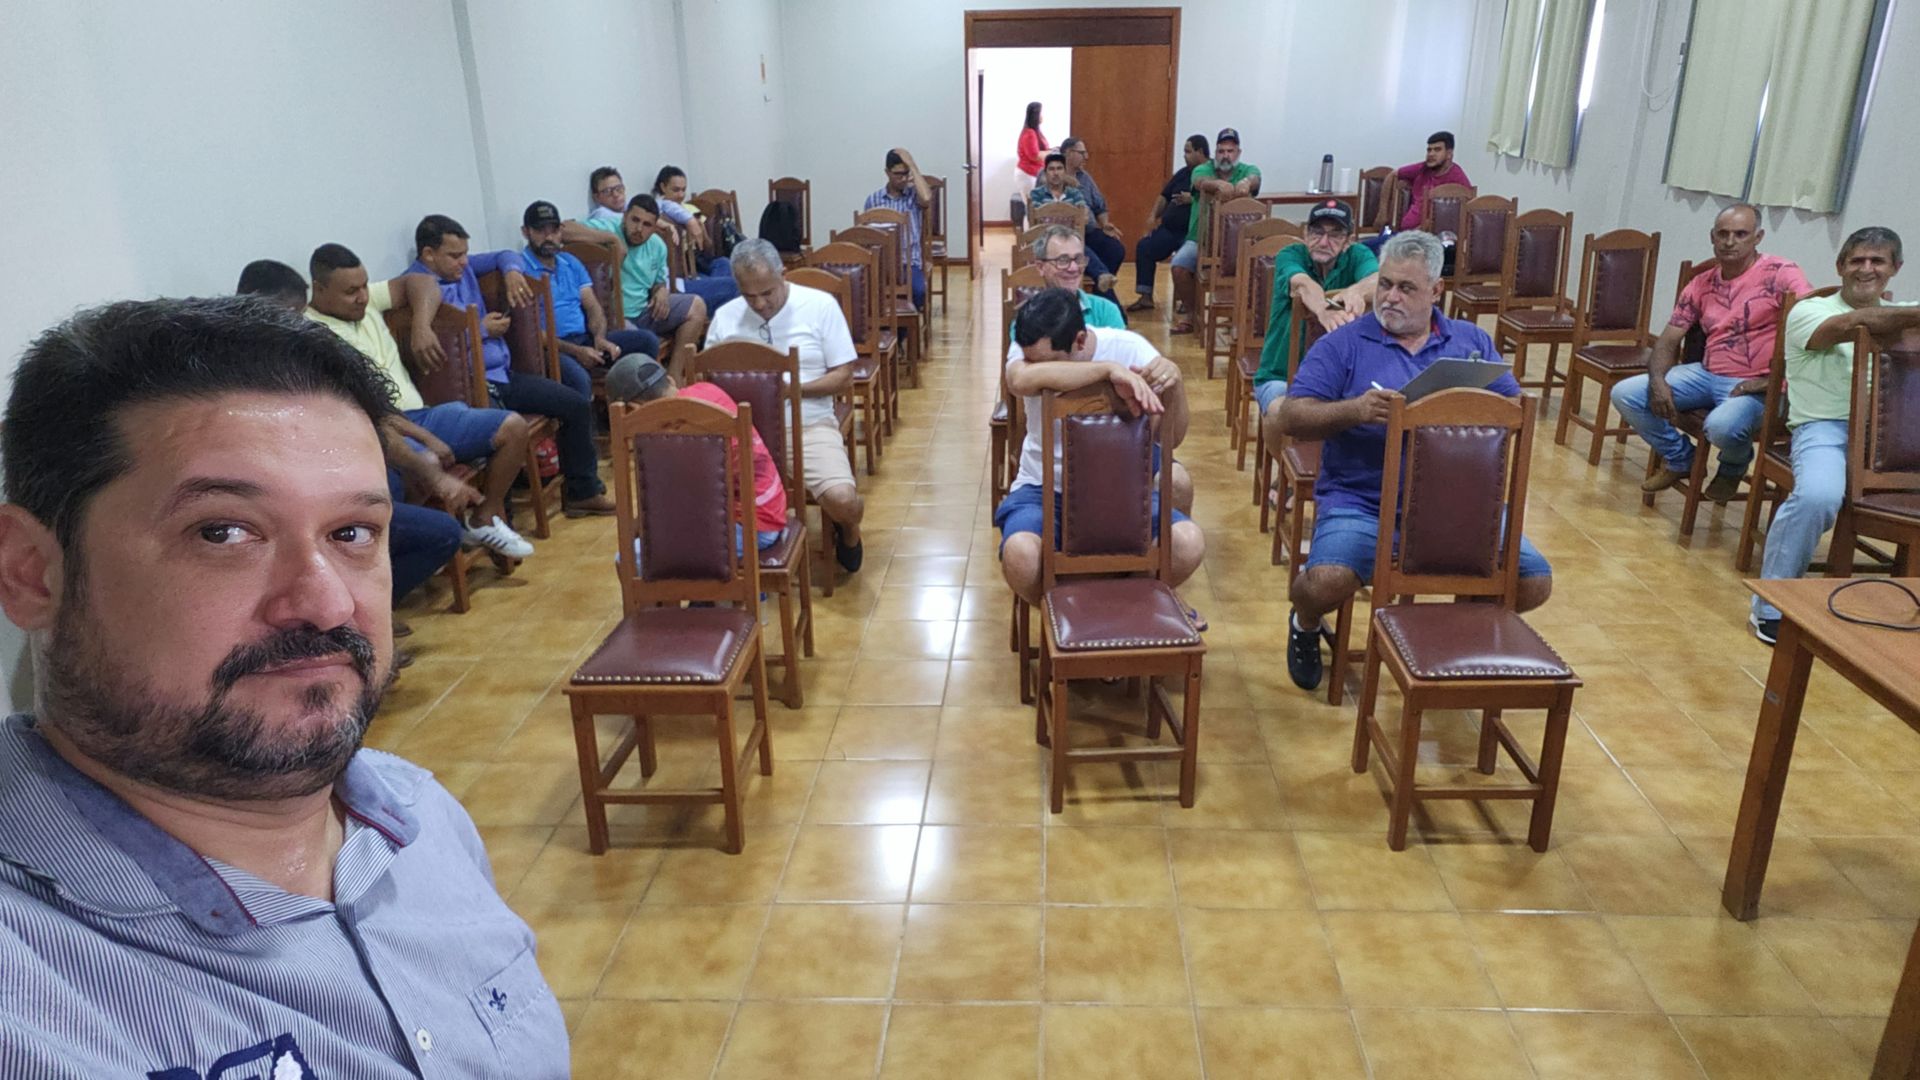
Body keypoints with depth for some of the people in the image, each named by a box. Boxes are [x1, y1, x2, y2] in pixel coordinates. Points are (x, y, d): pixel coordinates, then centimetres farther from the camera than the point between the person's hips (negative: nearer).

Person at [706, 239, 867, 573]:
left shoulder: (820, 305, 0)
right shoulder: (725, 317, 8)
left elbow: (844, 377, 0)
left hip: (809, 425, -2)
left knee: (842, 501, -27)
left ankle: (847, 530, 15)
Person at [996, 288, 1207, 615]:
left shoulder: (1130, 348, -12)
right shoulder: (1030, 347, -14)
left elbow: (1171, 440, -15)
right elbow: (1021, 380, -42)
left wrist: (1175, 384, -35)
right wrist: (1110, 369, -45)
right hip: (1044, 489, -1)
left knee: (1190, 543, -24)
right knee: (1019, 554, -34)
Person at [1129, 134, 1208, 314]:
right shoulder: (1184, 172, 18)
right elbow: (1164, 196, 21)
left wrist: (1192, 200, -24)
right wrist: (1153, 216, 7)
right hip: (1169, 229, 8)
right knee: (1143, 246, -2)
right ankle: (1146, 297, 1)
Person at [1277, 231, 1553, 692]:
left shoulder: (1472, 340, 16)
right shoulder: (1343, 344, 6)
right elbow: (1292, 417, -3)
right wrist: (1353, 410, -21)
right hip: (1360, 502, -3)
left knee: (1534, 583, -12)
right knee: (1328, 581, -30)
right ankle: (1306, 626, 10)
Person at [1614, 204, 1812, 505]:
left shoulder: (1780, 274, -8)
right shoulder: (1700, 286, 11)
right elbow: (1668, 340, 10)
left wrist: (1772, 379, -21)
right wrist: (1657, 380, -10)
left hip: (1755, 386, -6)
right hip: (1706, 374, 6)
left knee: (1722, 425, -38)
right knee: (1625, 394, -9)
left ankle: (1734, 466, 4)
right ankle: (1679, 458, 14)